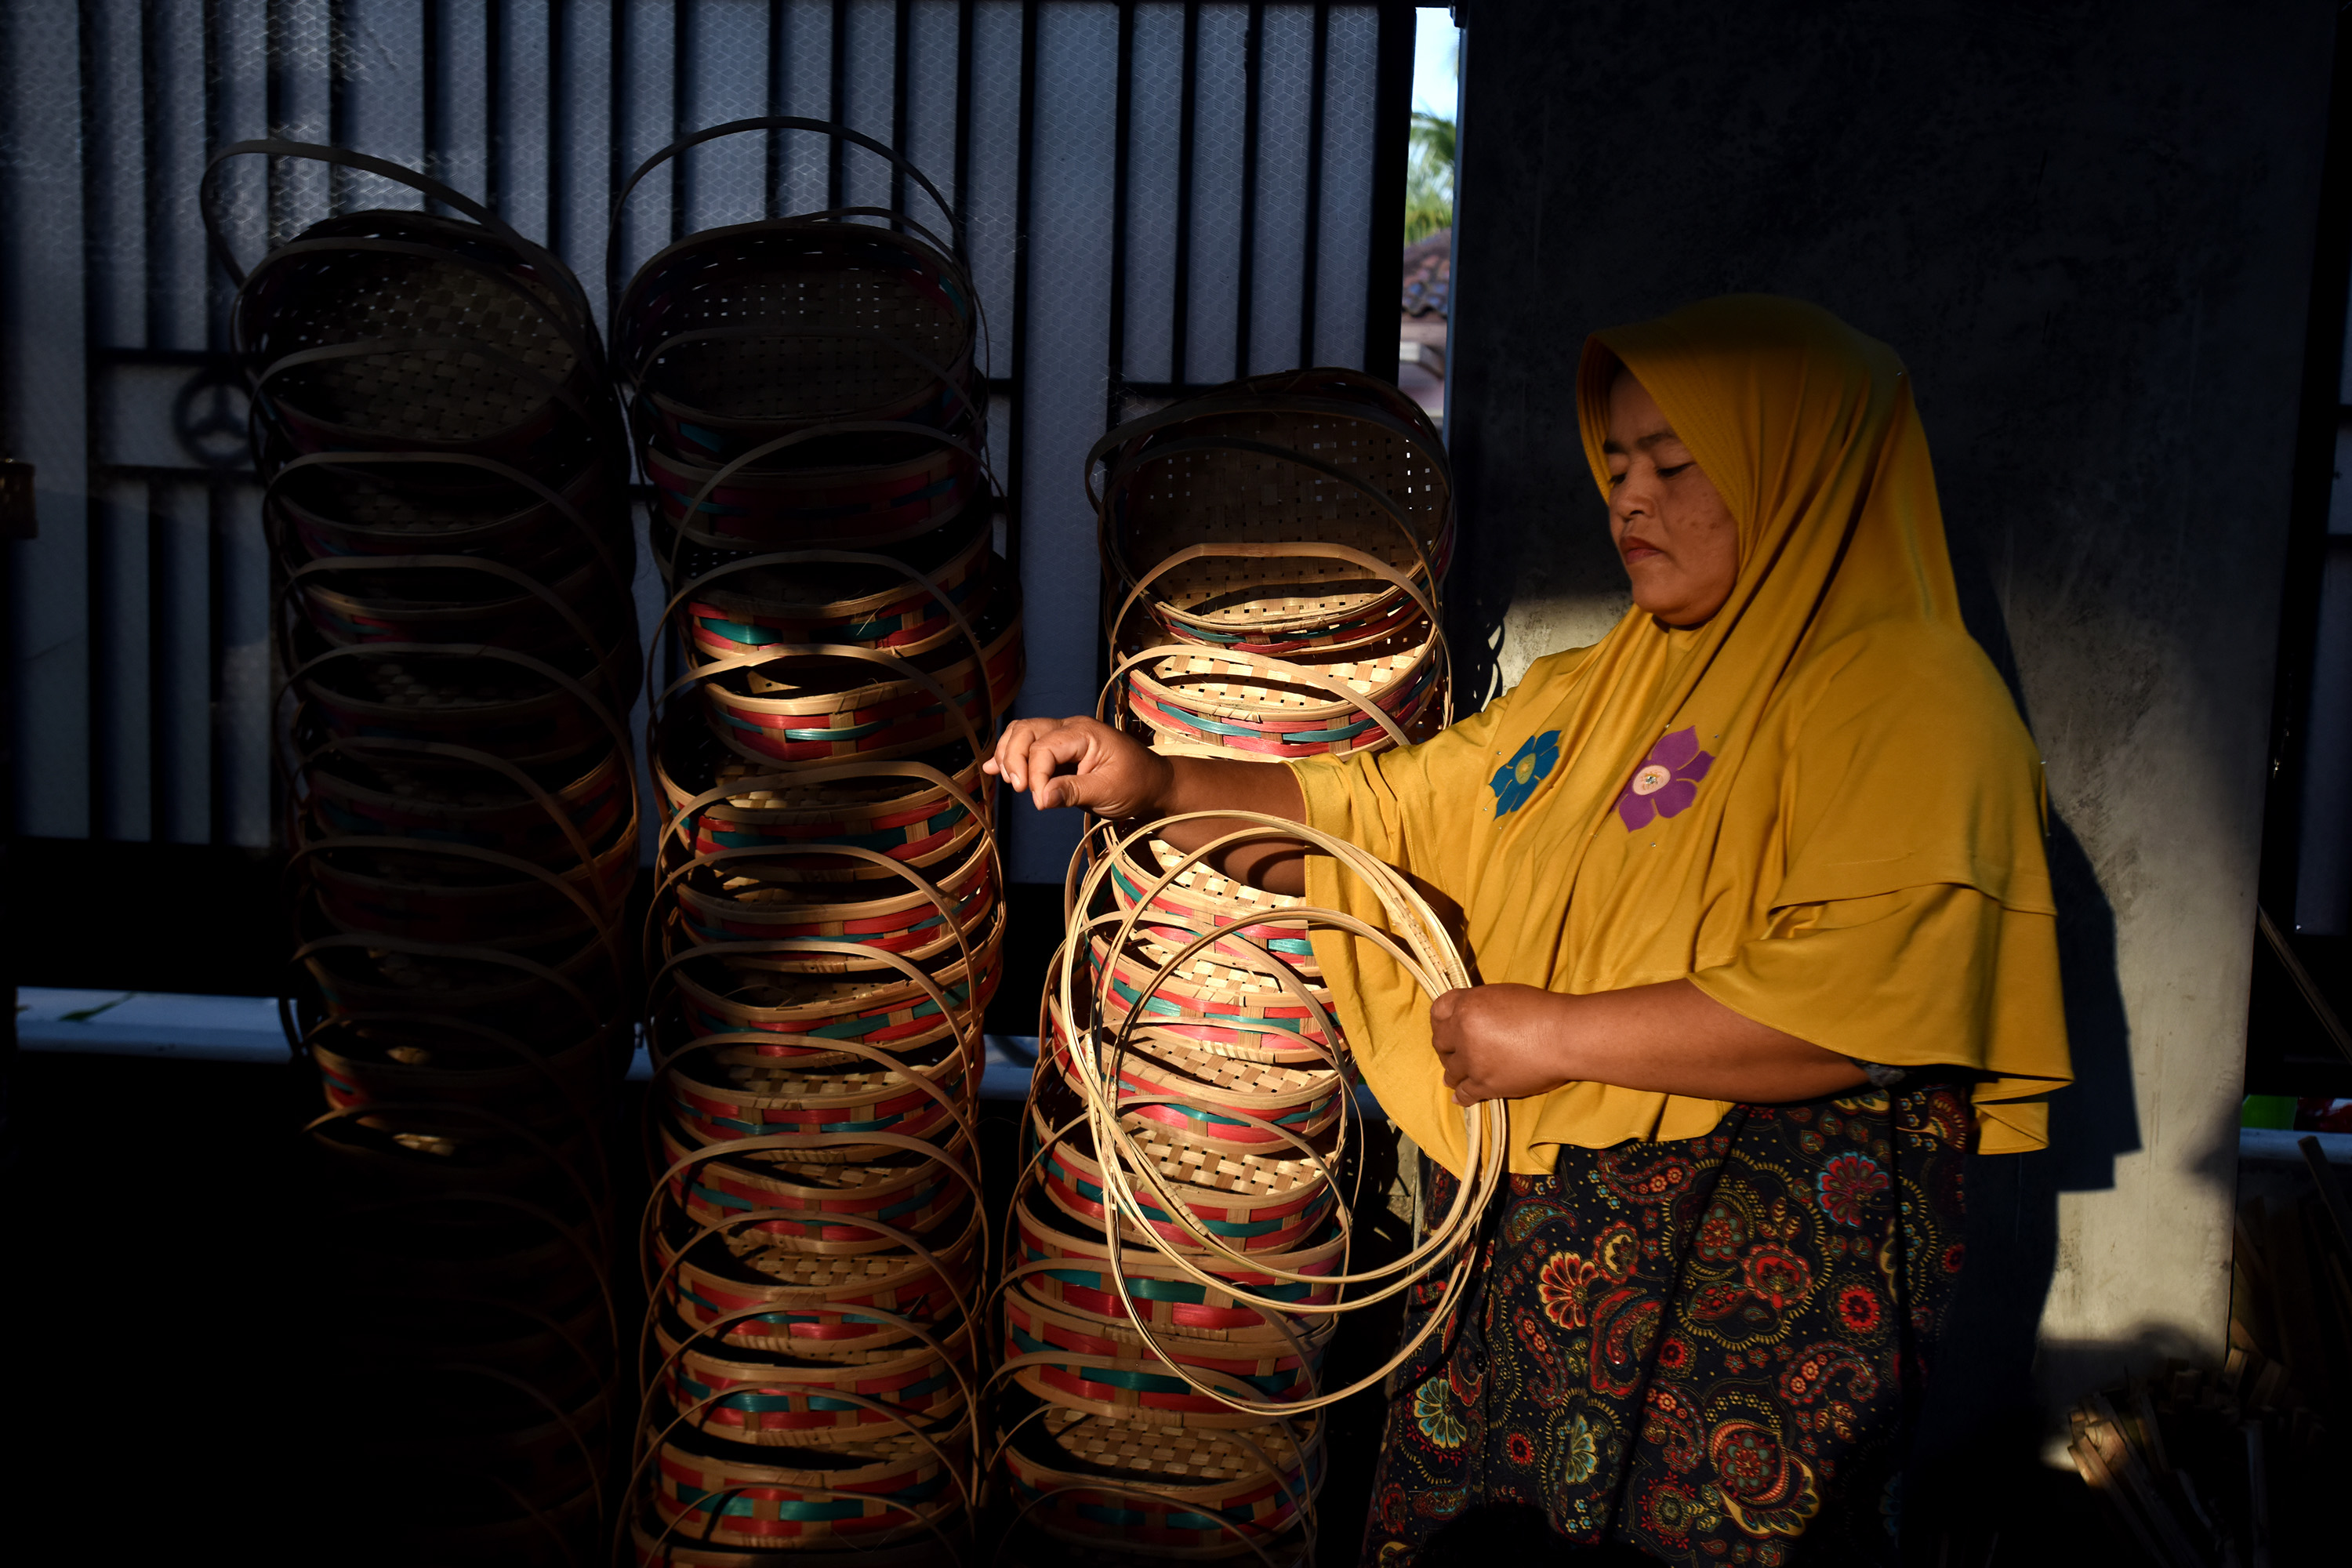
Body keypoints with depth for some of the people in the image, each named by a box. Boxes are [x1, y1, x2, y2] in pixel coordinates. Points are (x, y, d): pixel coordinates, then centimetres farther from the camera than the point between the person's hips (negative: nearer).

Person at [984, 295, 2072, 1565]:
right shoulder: (1600, 690, 17)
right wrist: (1155, 783, 3)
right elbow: (1381, 811, 19)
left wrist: (1559, 1036, -16)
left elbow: (1873, 991, -22)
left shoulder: (1908, 696, -8)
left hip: (1751, 1298, -7)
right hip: (1528, 1248, 7)